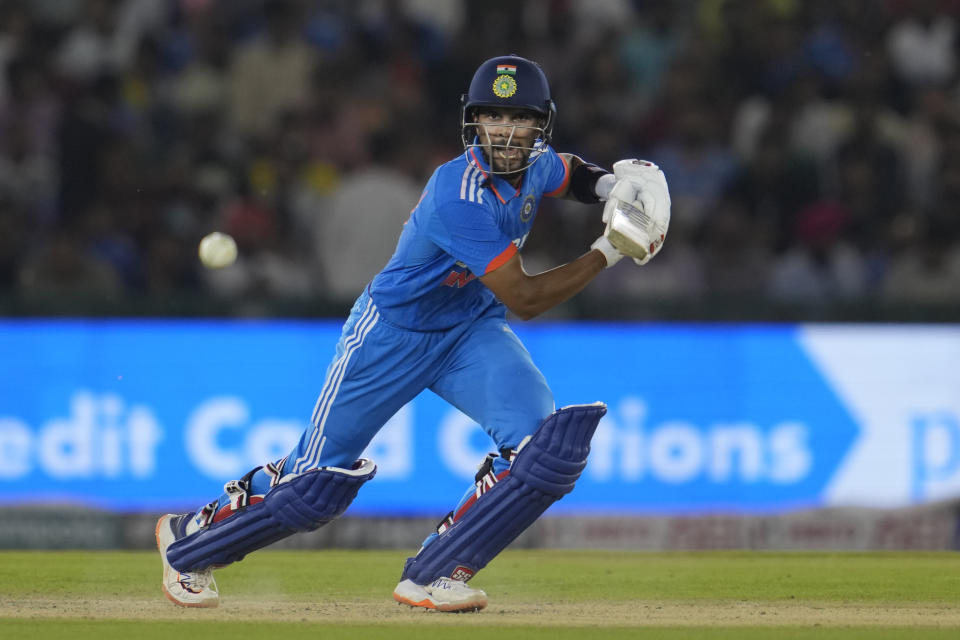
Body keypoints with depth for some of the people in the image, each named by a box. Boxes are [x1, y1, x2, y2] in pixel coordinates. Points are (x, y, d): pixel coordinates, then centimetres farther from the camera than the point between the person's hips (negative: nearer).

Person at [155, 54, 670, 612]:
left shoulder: (536, 167, -7)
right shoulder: (460, 196, -31)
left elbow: (570, 173, 21)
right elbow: (524, 299, -29)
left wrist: (612, 183, -2)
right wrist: (609, 252, -27)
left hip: (473, 333, 7)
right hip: (394, 331, -7)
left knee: (545, 445, -19)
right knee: (320, 479, -1)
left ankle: (435, 575, -7)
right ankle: (188, 540, 25)